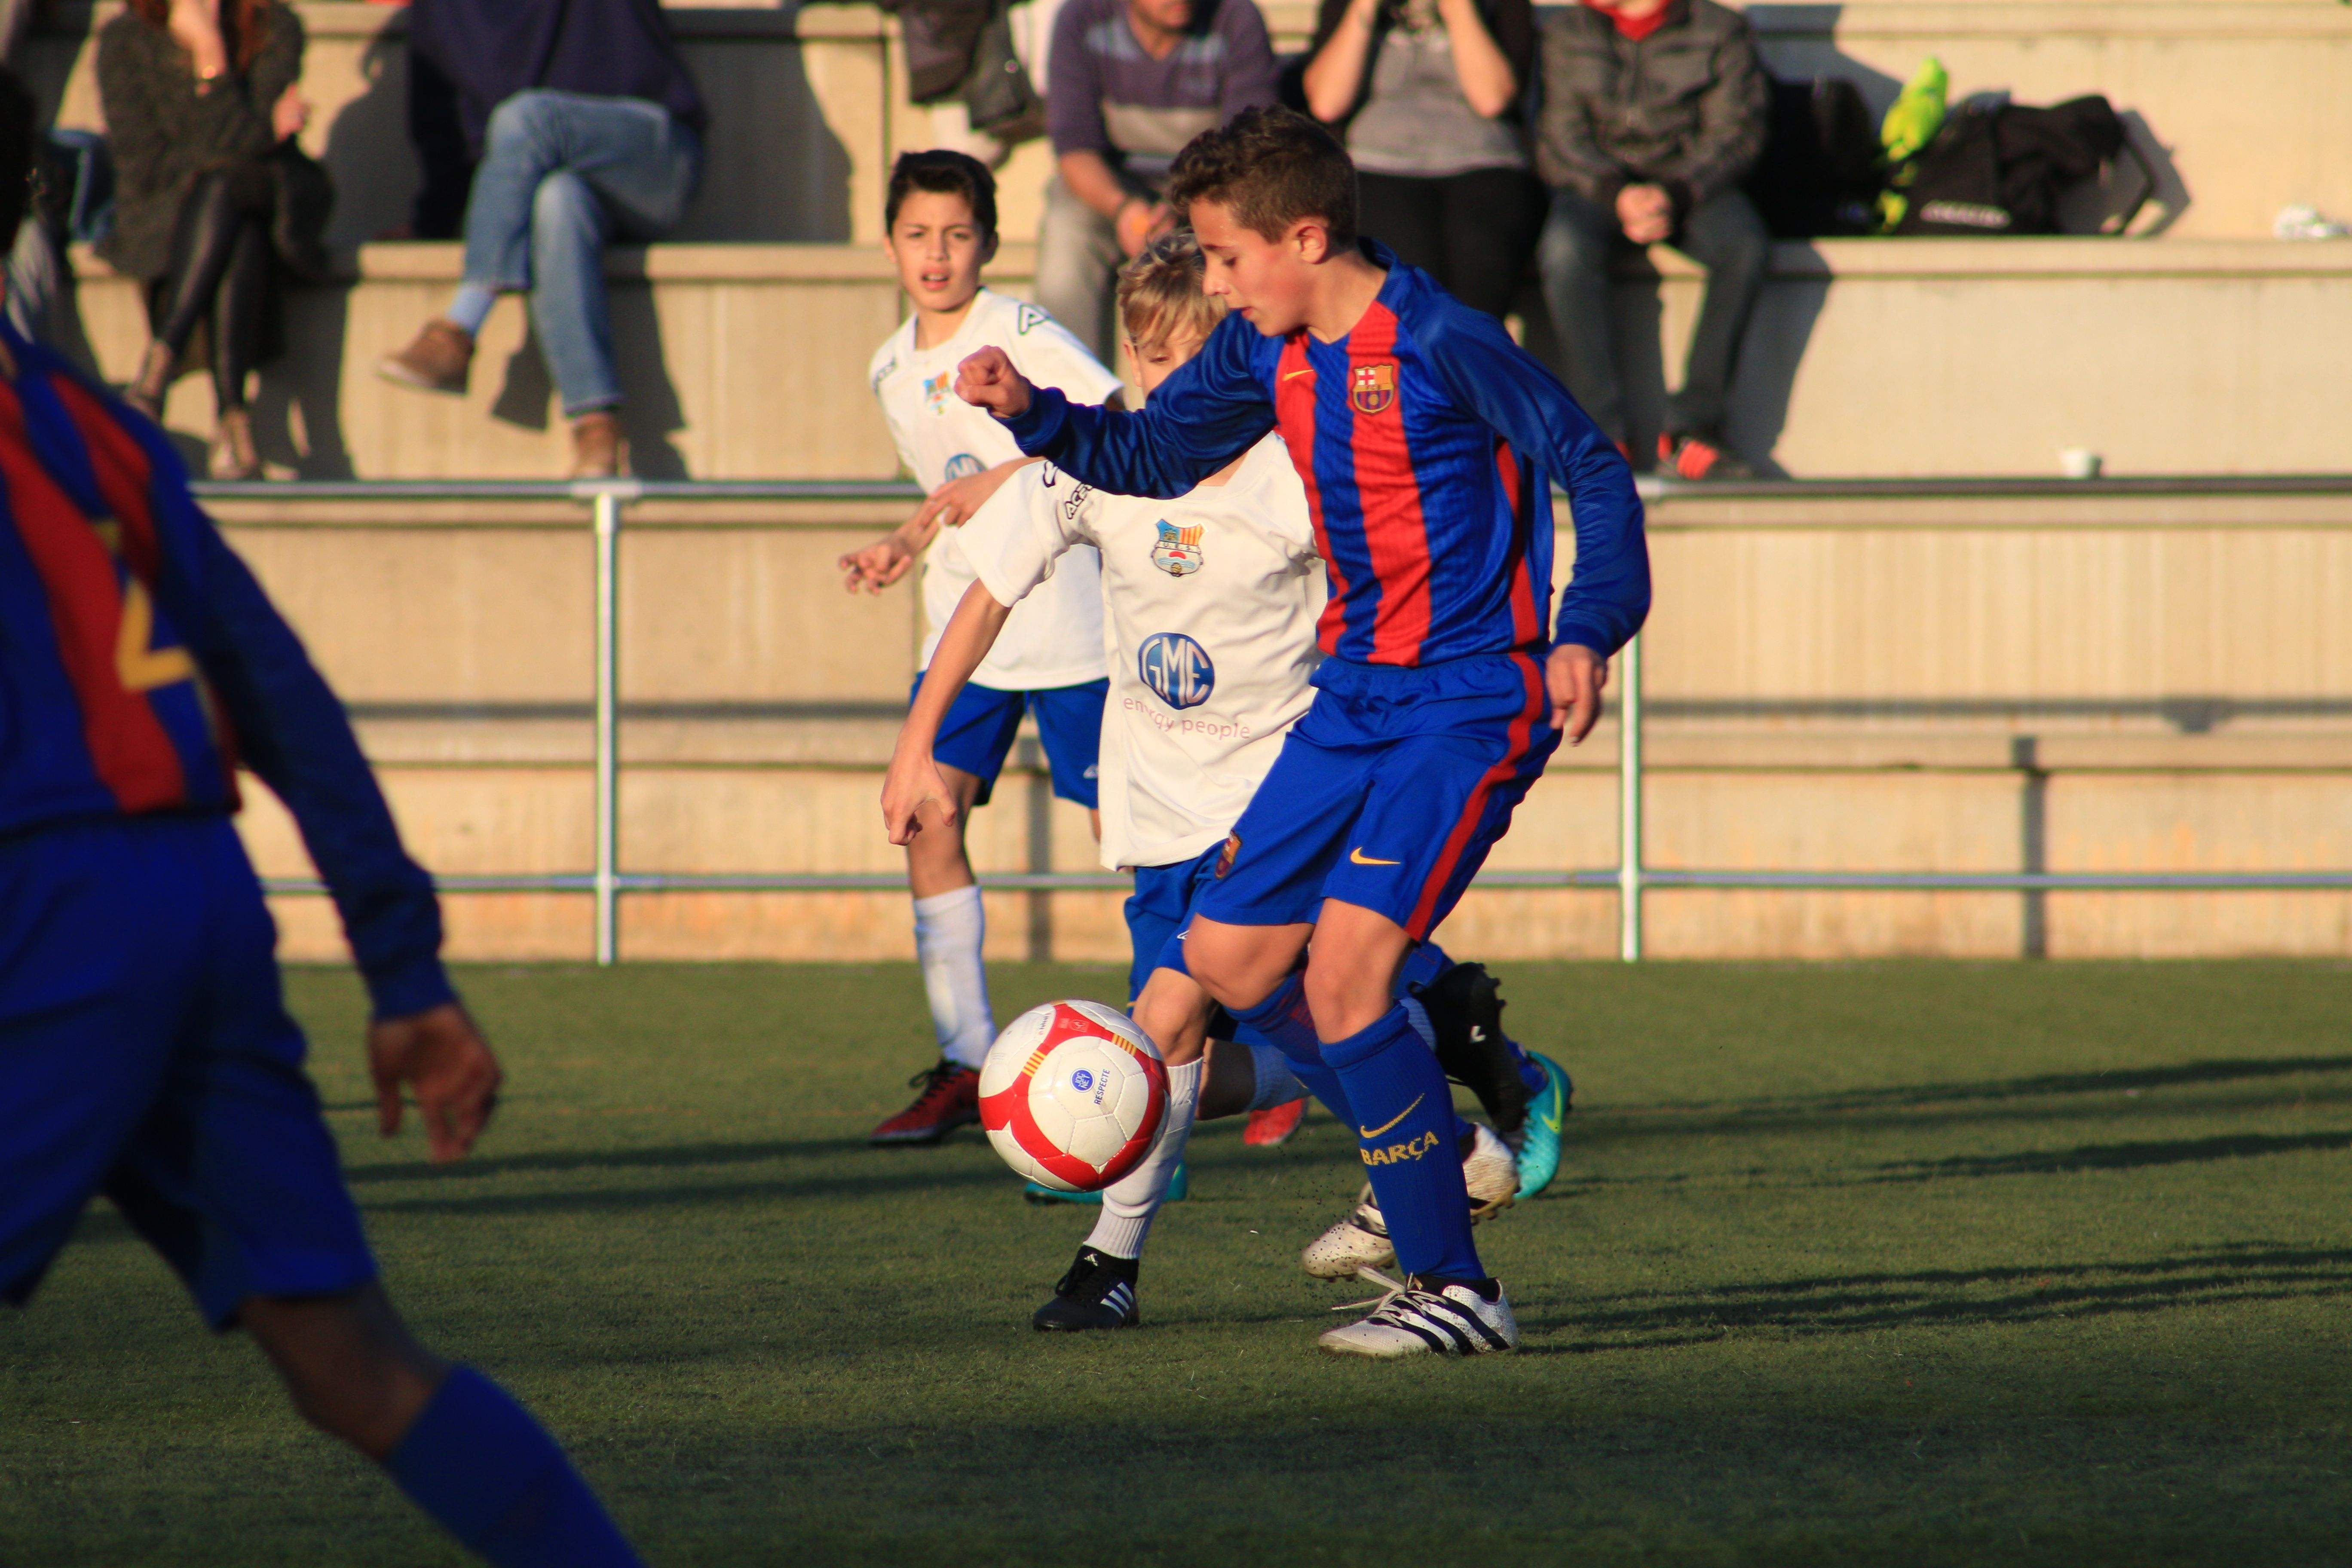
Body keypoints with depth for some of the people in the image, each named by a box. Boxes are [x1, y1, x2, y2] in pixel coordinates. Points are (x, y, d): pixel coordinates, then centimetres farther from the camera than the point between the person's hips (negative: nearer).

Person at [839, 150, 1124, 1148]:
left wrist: (1003, 482, -24)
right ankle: (967, 1065, 0)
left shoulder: (1020, 335, -10)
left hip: (1062, 615, -6)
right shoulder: (893, 370, 12)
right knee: (930, 822, -6)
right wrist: (904, 549, 7)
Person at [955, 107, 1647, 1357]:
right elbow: (1150, 455, 18)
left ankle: (1455, 1289, -12)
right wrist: (1029, 413, 0)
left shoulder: (1440, 342, -17)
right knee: (1228, 960, 9)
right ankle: (1418, 1165, 30)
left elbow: (1593, 470, -15)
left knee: (1342, 969, -20)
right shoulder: (1270, 352, 6)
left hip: (1469, 703, -9)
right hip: (1356, 692, 9)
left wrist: (1588, 635, -27)